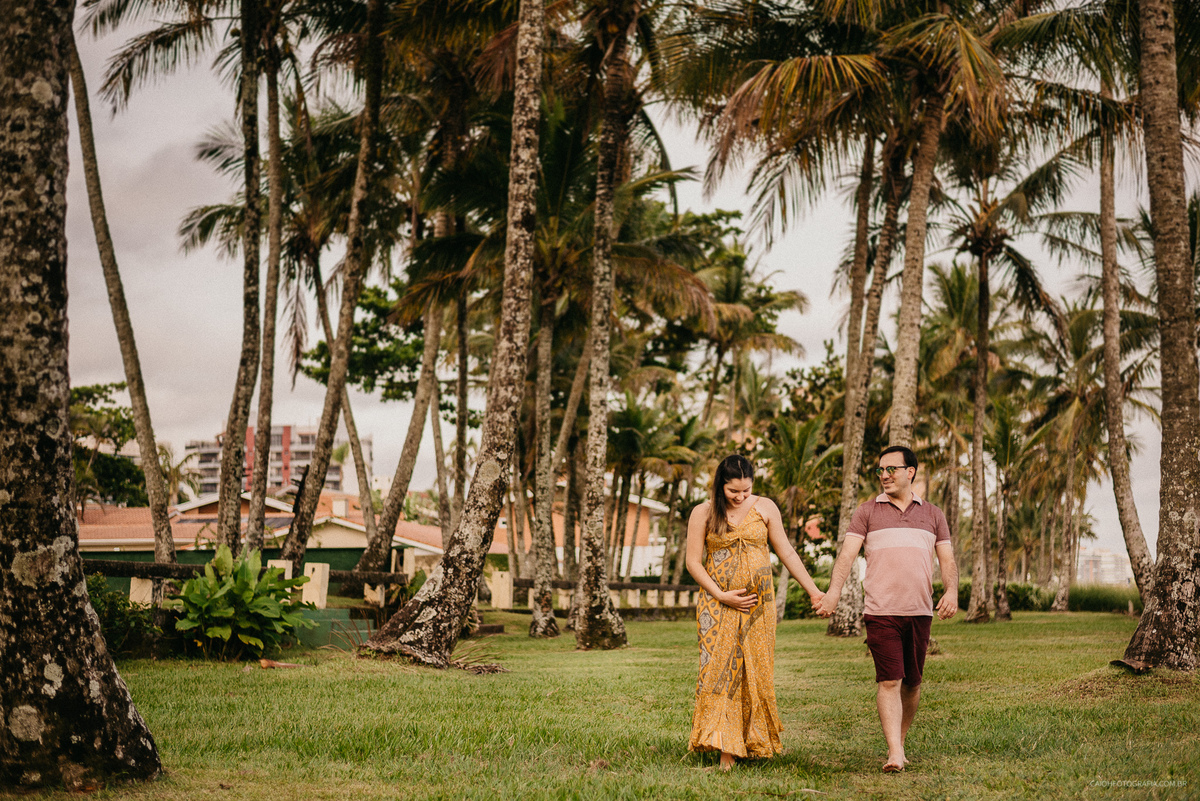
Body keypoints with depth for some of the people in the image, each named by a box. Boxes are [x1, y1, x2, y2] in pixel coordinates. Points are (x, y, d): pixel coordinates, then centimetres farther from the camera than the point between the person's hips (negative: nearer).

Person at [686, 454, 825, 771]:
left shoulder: (765, 508, 3)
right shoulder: (703, 513, -1)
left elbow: (786, 552, 9)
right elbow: (693, 562, 0)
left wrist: (813, 590, 5)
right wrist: (721, 596, -10)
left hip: (758, 604, 2)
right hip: (718, 605, -2)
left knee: (755, 671, 3)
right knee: (721, 669, -10)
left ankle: (754, 742, 15)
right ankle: (726, 751, -11)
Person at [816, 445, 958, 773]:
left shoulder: (932, 514, 15)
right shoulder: (867, 512, 7)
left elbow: (947, 560, 12)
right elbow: (848, 553, -3)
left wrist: (952, 590, -8)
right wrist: (834, 591, -18)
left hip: (920, 611, 3)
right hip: (881, 611, -3)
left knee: (912, 682, 8)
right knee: (889, 680, -10)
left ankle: (901, 740, 24)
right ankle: (895, 753, -12)